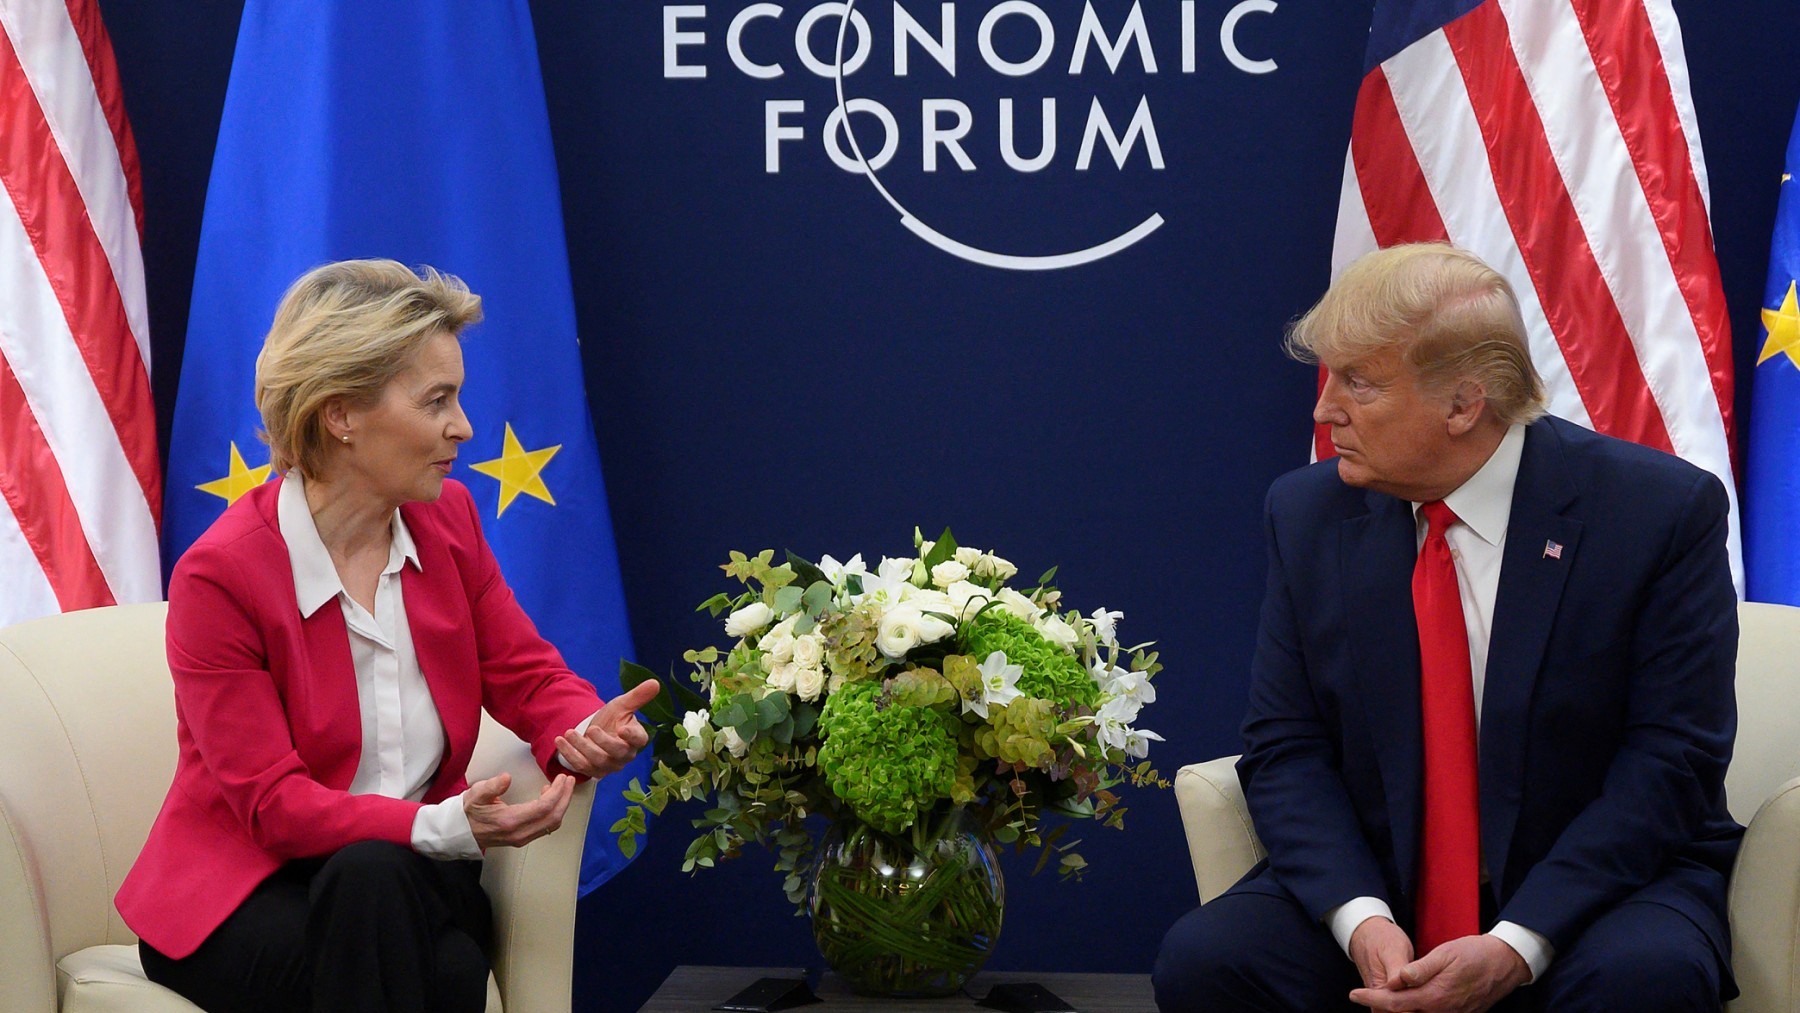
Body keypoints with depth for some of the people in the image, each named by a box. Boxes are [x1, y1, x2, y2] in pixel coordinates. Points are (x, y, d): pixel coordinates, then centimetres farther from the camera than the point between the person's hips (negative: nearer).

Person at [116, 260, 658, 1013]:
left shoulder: (447, 517, 2)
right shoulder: (219, 573, -16)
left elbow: (530, 677, 6)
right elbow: (271, 803, -18)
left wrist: (580, 736, -19)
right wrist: (443, 827, -33)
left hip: (404, 877, 3)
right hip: (238, 903, -3)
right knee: (373, 872, -36)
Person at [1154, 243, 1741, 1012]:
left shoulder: (1664, 511, -9)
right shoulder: (1308, 514, 1)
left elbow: (1672, 761, -11)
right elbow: (1286, 749, 1)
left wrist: (1517, 946, -21)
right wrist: (1360, 918, -17)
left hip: (1600, 881, -2)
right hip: (1374, 885, 3)